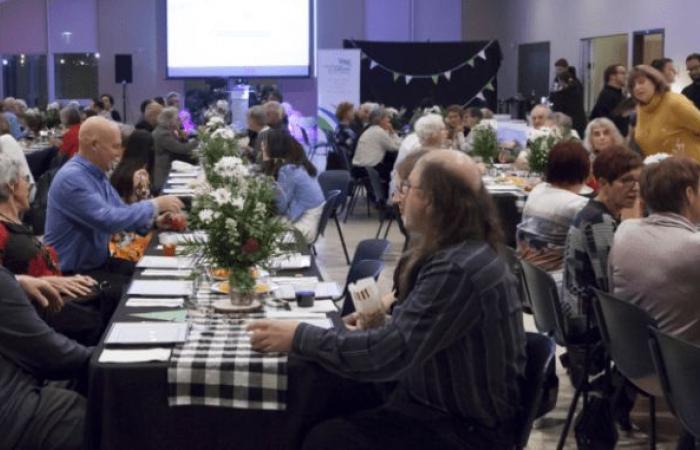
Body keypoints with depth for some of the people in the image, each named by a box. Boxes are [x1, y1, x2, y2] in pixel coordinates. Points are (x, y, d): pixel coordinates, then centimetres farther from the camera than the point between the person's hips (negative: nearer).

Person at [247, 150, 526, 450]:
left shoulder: (459, 270, -26)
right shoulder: (459, 251, 5)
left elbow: (390, 354, -27)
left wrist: (299, 338, -19)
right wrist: (385, 324, 1)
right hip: (438, 397, 9)